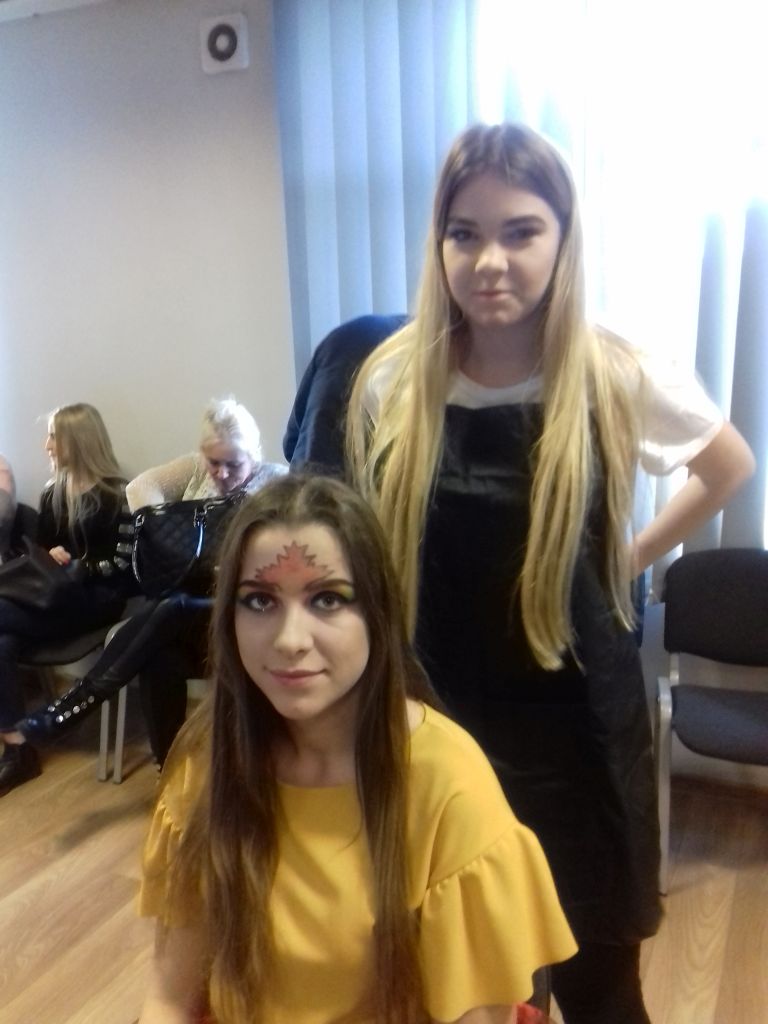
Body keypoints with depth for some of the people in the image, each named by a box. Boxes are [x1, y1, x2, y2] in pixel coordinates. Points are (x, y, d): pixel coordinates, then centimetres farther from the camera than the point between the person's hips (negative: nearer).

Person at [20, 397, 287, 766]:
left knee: (173, 608, -34)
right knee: (160, 656, -30)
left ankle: (82, 699, -21)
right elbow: (141, 486, 4)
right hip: (184, 596, 4)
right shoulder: (196, 468, 12)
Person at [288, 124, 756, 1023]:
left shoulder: (619, 381, -11)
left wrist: (633, 557, 2)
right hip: (433, 720, 2)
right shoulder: (393, 381, -7)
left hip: (576, 729, -1)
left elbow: (731, 466, 9)